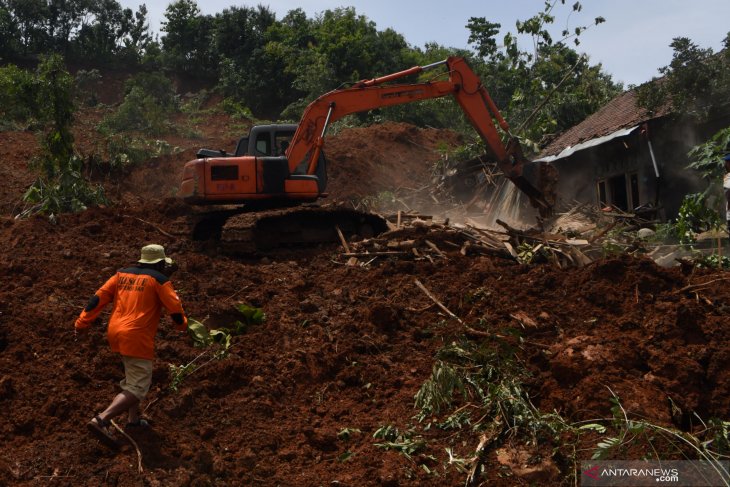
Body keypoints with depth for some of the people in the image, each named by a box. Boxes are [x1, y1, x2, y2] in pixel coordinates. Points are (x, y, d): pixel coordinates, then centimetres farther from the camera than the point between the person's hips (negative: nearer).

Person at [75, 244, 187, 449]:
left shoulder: (122, 274, 14)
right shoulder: (159, 279, -1)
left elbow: (99, 297, 8)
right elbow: (174, 306, -2)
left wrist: (82, 322, 9)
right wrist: (182, 324, 17)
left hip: (115, 332, 8)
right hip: (137, 337, -8)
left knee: (133, 376, 27)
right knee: (137, 387, -7)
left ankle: (133, 419, 32)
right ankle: (101, 420, -22)